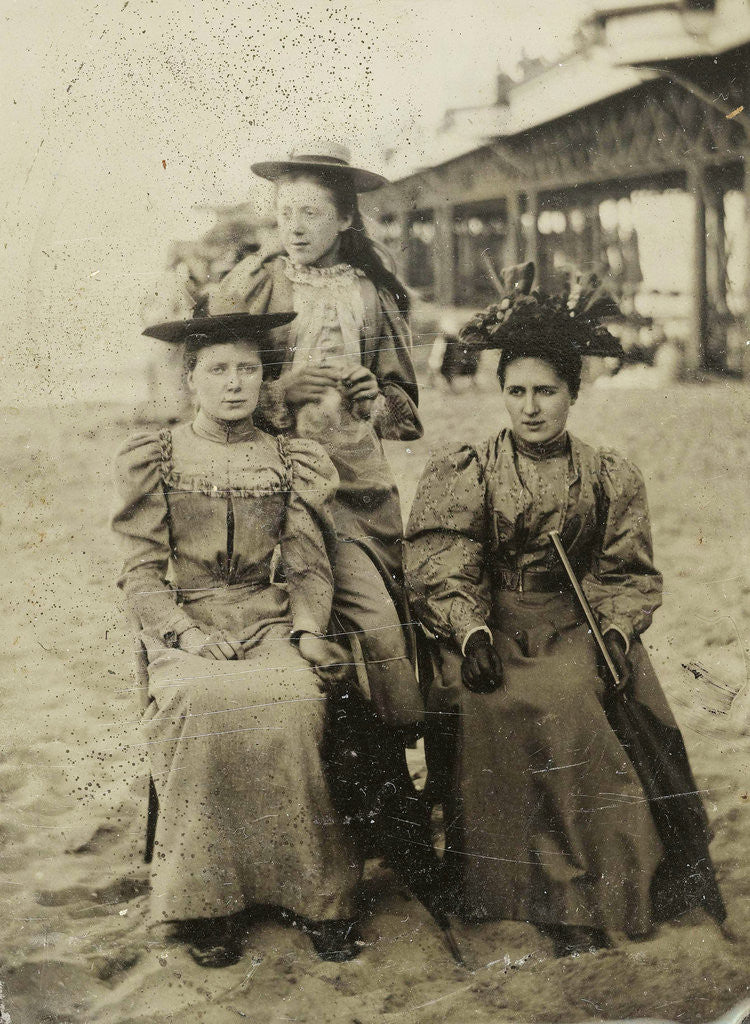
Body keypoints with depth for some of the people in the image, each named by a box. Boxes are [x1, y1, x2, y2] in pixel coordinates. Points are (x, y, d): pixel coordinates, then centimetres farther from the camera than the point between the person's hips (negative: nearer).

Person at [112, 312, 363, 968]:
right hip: (185, 624, -1)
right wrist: (184, 633, -13)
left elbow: (310, 567, 9)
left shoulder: (294, 461, 11)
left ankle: (319, 893, -18)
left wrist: (309, 630, -10)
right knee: (204, 701, -35)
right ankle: (207, 901, -22)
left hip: (271, 619, 1)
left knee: (296, 700, -32)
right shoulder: (154, 459, 7)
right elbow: (143, 572, 4)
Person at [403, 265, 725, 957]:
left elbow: (628, 573, 10)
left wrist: (616, 630, -10)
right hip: (488, 631, -1)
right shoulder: (464, 471, 8)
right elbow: (440, 567, -1)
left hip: (573, 631, 1)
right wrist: (471, 632, -17)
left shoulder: (611, 478, 12)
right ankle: (565, 897, -23)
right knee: (533, 708, -31)